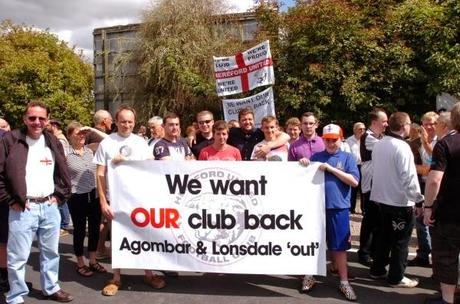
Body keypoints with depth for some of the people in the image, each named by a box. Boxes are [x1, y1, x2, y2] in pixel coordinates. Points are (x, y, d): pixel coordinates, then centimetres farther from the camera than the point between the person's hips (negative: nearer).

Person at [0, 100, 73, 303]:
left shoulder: (53, 142, 8)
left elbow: (63, 173, 16)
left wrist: (60, 196, 8)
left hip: (50, 207, 5)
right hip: (23, 209, -4)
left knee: (51, 252, 16)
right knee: (18, 256, 3)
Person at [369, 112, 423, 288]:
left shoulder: (378, 145, 4)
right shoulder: (402, 147, -19)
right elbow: (409, 176, -21)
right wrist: (418, 199, -11)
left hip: (381, 198, 8)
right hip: (400, 201, -7)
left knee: (383, 236, 19)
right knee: (400, 240, 6)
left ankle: (377, 270, 28)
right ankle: (396, 277, 16)